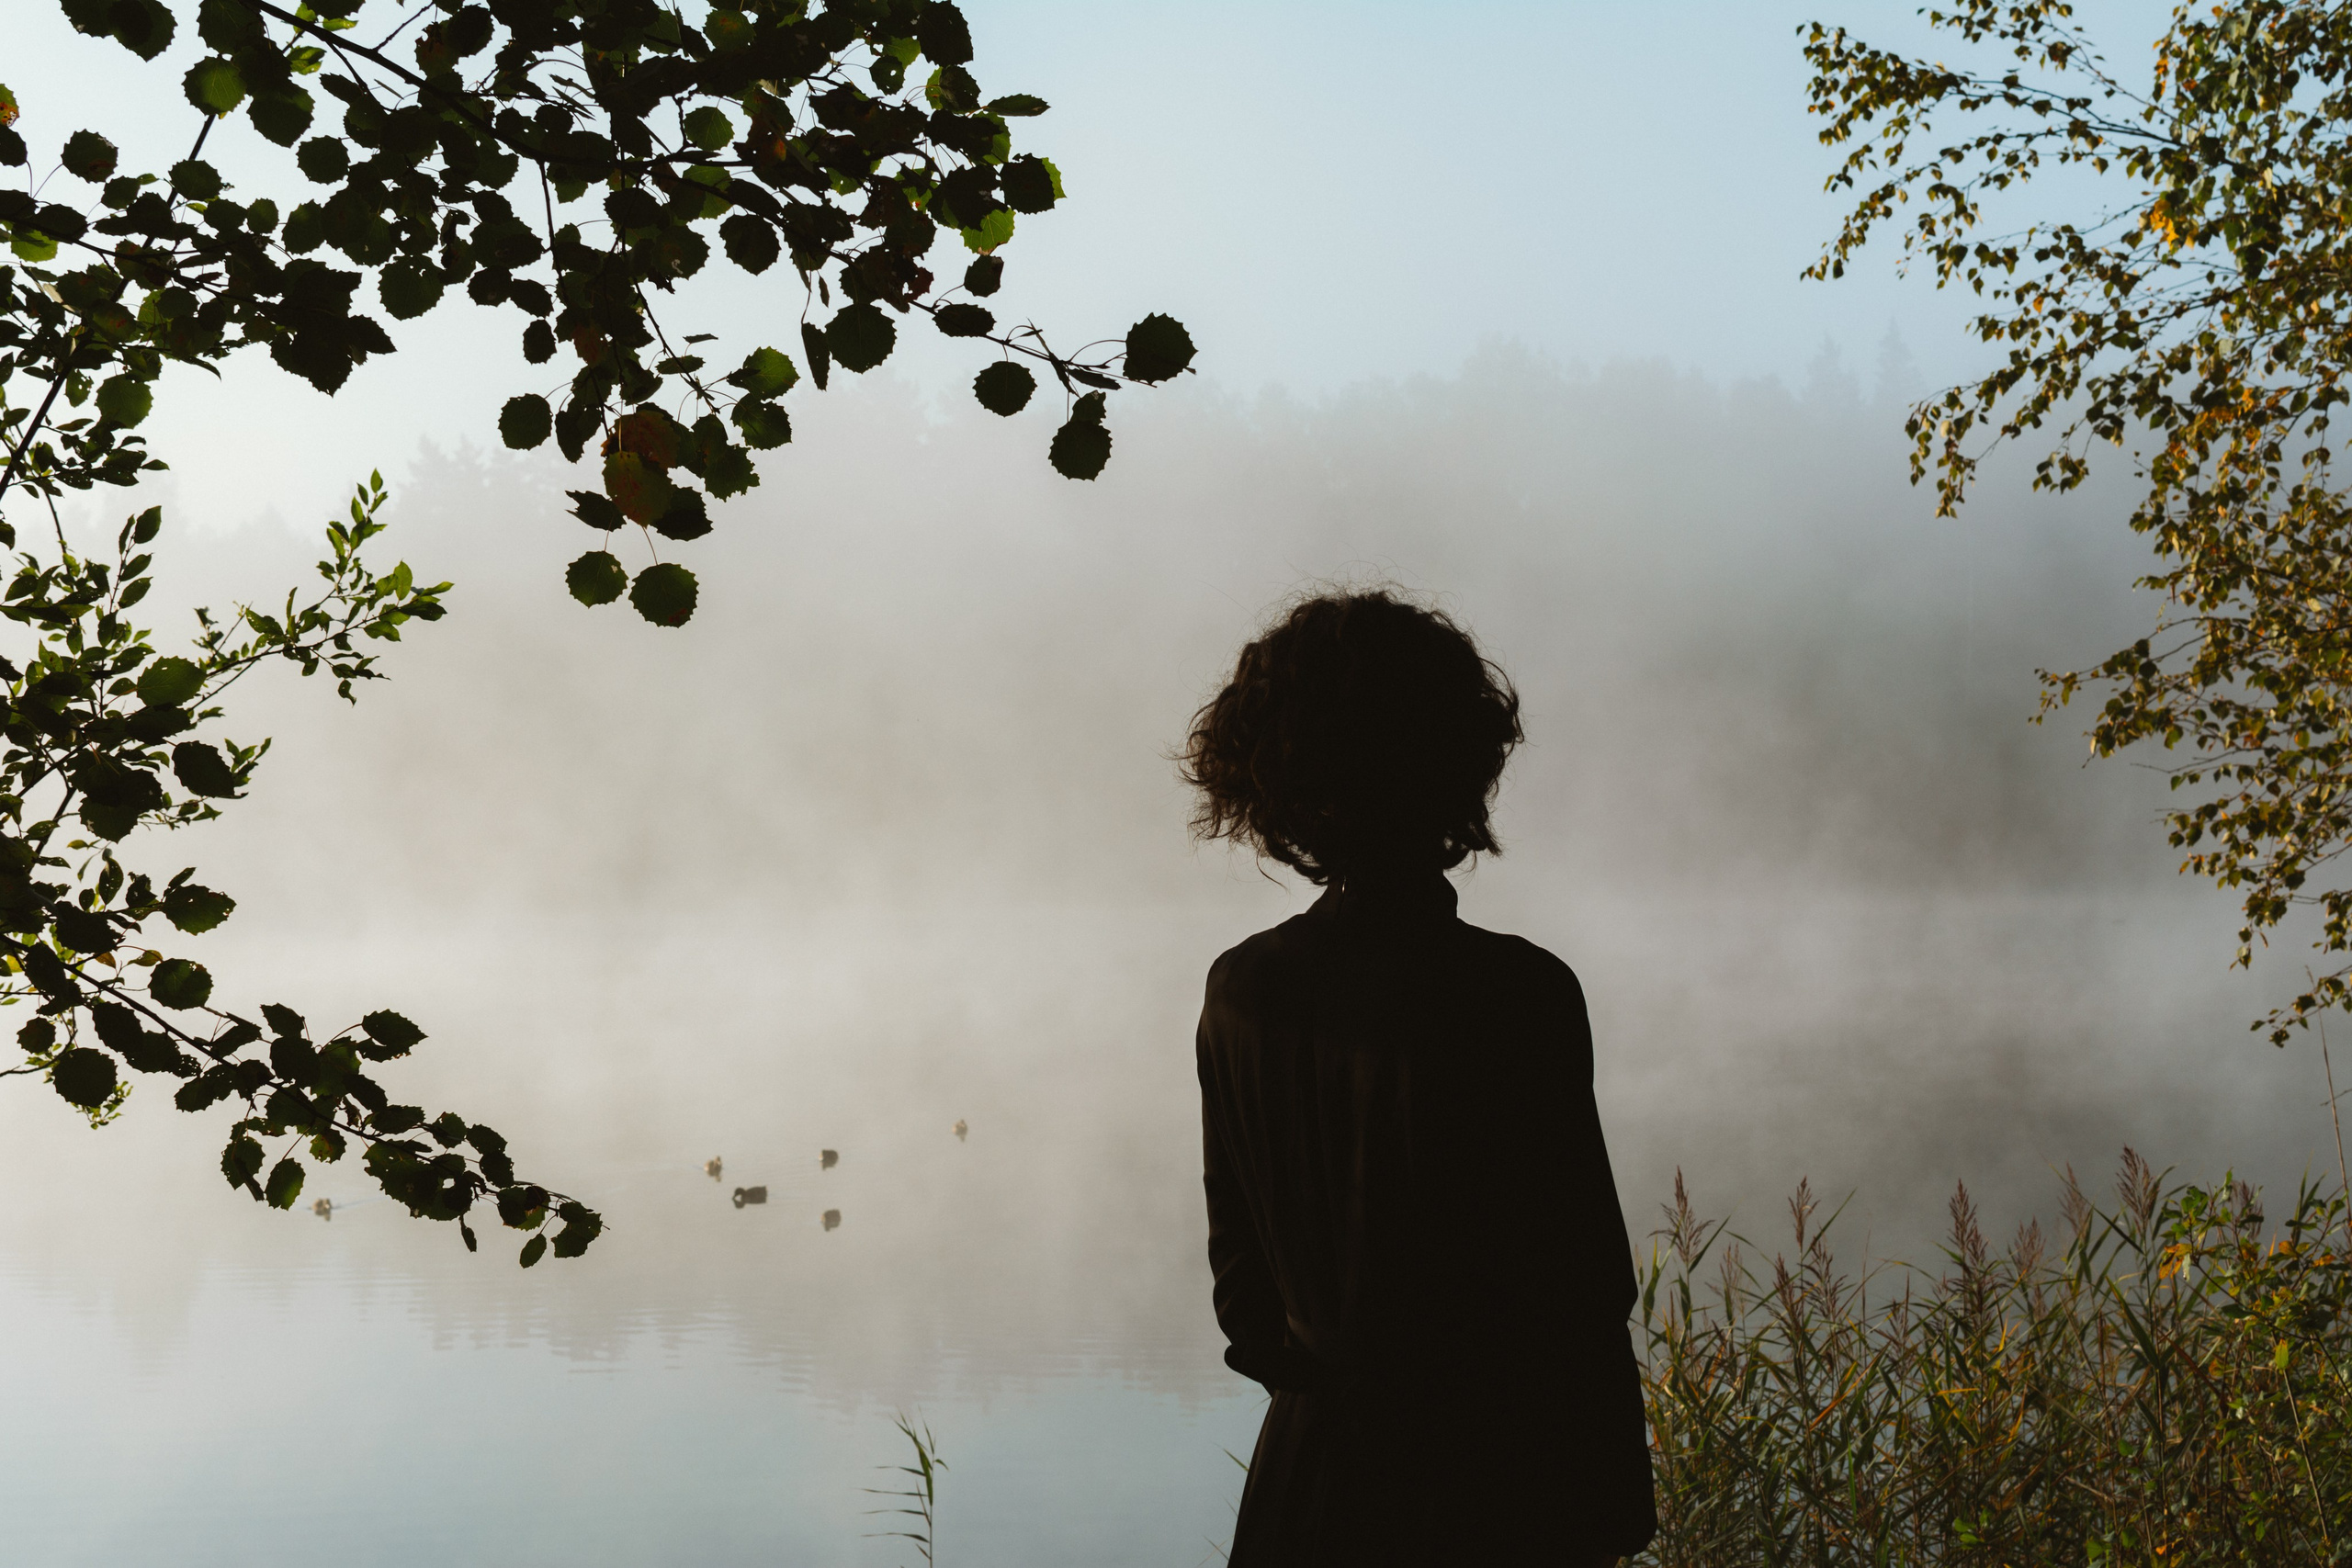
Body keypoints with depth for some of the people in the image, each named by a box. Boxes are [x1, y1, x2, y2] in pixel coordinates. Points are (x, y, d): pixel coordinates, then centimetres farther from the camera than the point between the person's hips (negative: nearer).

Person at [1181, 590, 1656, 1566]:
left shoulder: (1239, 988, -3)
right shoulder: (1517, 996, -19)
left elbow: (1236, 1262, 7)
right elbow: (1579, 1284, -14)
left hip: (1307, 1469, 5)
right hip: (1483, 1488, -5)